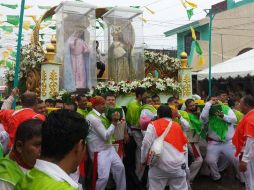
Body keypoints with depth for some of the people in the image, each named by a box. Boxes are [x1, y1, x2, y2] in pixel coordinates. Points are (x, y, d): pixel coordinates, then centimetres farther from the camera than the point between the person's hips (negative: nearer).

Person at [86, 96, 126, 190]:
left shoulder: (101, 115, 8)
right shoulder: (92, 117, -20)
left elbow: (109, 131, 13)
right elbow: (106, 136, -21)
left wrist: (114, 121, -2)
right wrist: (114, 122, -17)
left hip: (109, 147, 9)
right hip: (99, 151, -9)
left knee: (120, 167, 15)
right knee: (103, 177, -10)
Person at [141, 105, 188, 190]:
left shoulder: (153, 125, -1)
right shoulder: (177, 126, 13)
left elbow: (146, 144, -8)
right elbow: (184, 144, 18)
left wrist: (144, 160, 4)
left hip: (160, 165, -3)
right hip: (178, 165, 4)